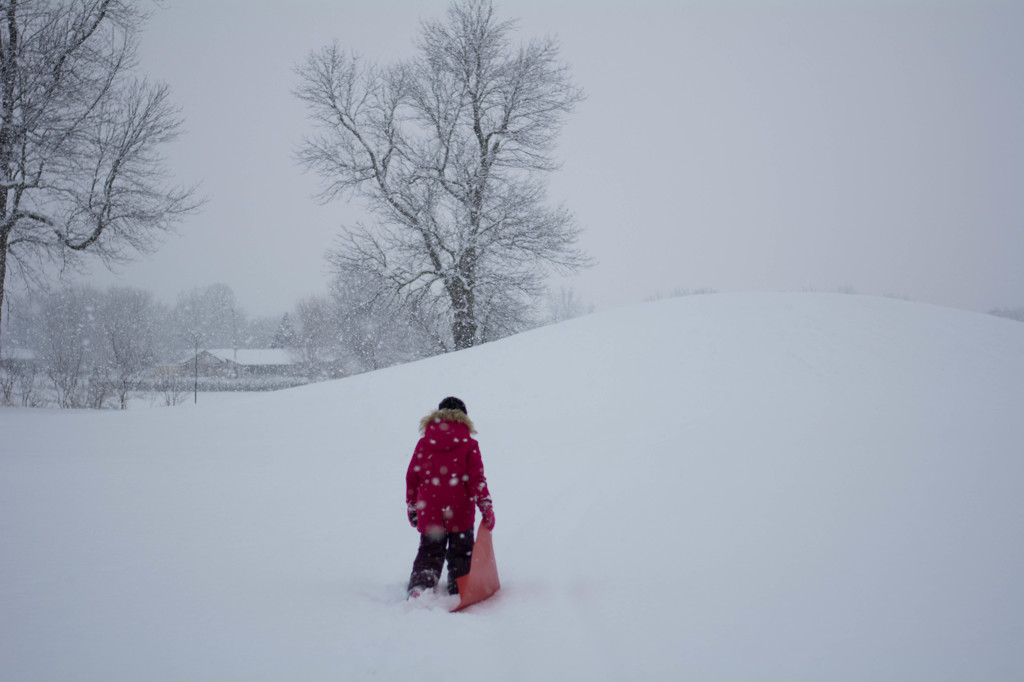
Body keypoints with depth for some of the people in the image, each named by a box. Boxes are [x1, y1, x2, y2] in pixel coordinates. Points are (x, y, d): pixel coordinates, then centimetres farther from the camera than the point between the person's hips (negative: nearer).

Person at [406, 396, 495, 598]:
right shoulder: (469, 445, -4)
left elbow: (412, 478, 7)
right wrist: (486, 506, -6)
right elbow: (476, 479, -9)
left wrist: (412, 507, 17)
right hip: (460, 514, -2)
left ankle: (418, 589, -8)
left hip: (429, 514, 2)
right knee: (461, 555, 14)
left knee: (429, 553, 11)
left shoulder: (424, 443, 2)